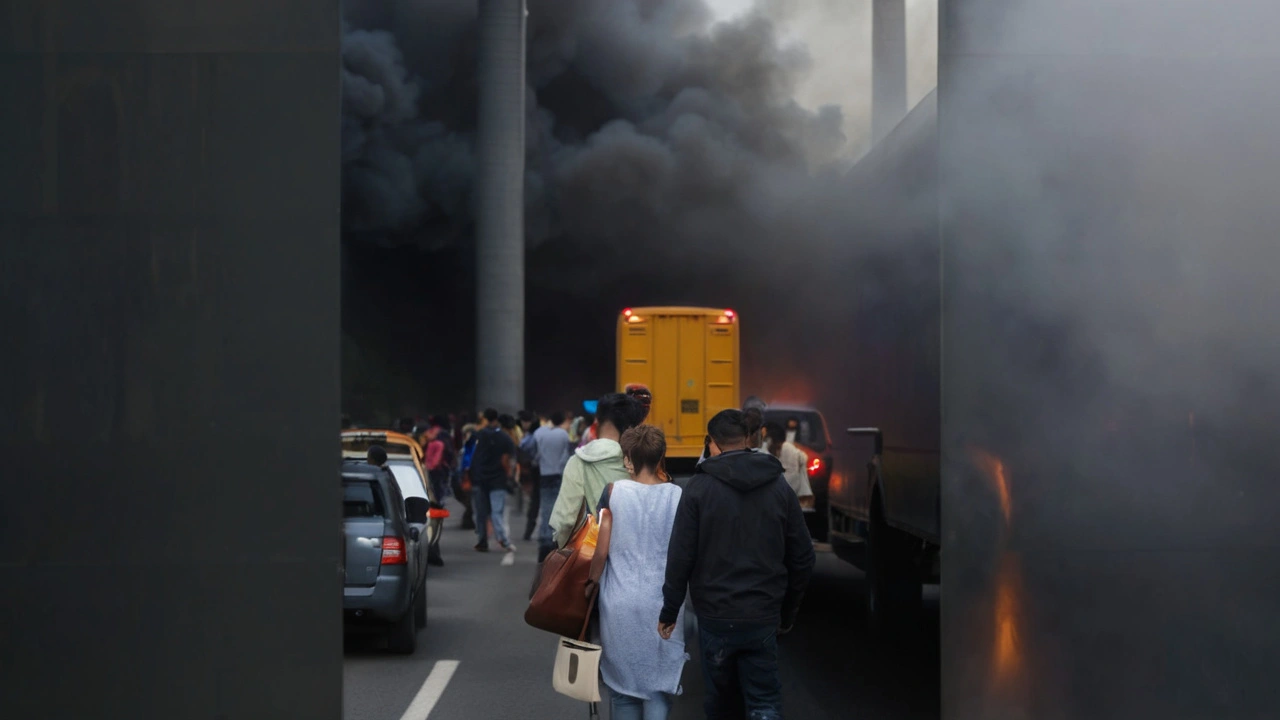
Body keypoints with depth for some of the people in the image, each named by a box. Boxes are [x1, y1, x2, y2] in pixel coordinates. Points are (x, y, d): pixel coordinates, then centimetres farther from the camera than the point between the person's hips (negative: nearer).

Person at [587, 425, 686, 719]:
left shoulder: (614, 492, -6)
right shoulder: (677, 496, -3)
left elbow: (602, 549, -4)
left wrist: (592, 582, 12)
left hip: (620, 604, 0)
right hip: (663, 605, 0)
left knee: (622, 684, 12)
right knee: (658, 687, 4)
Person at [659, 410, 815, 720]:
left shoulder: (700, 487, -5)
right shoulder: (779, 485, 3)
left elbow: (681, 556, -8)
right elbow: (802, 556, 6)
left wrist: (669, 611, 2)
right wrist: (788, 612, 16)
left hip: (715, 616, -1)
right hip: (763, 617, 2)